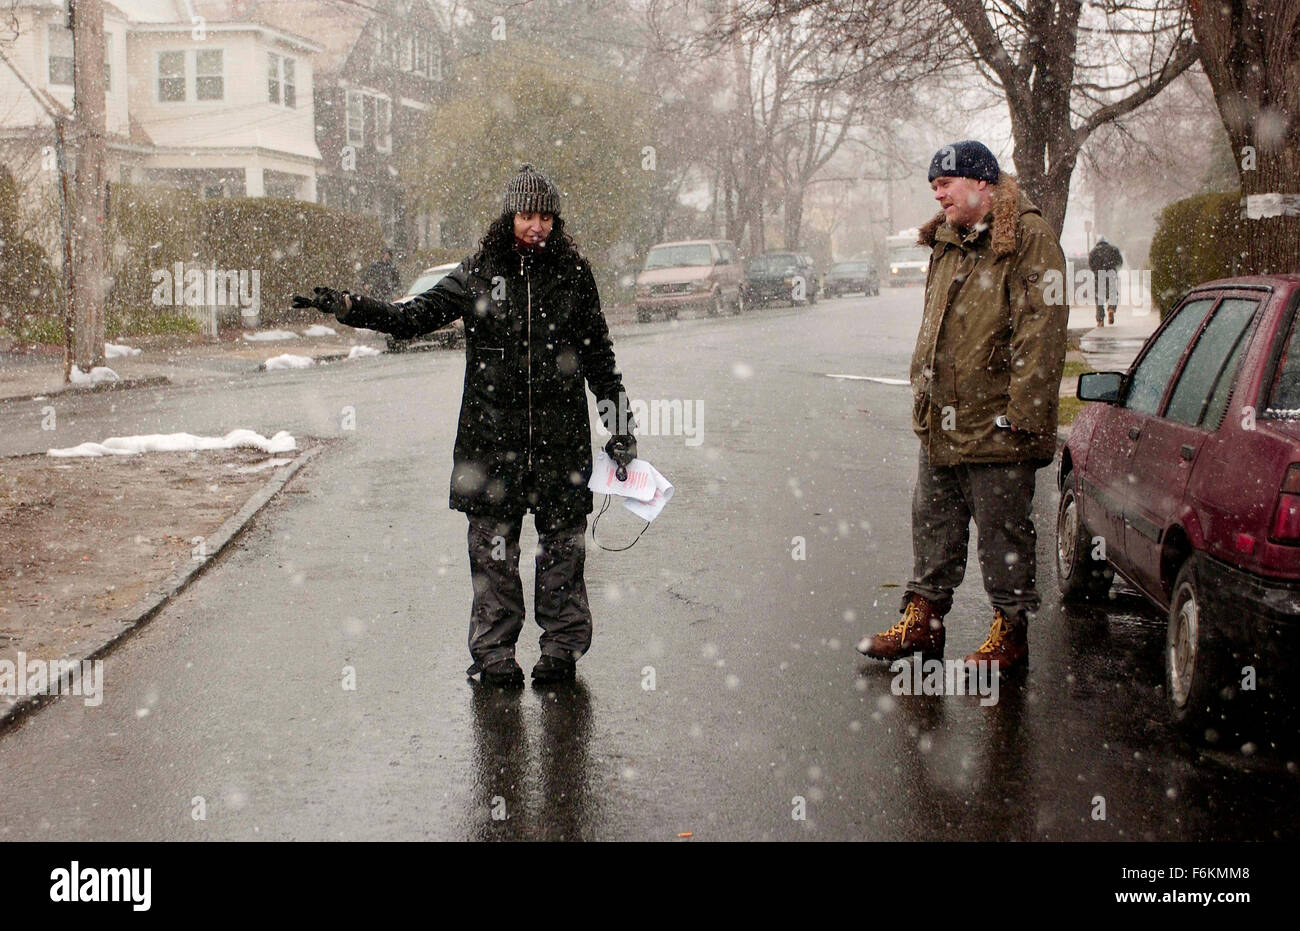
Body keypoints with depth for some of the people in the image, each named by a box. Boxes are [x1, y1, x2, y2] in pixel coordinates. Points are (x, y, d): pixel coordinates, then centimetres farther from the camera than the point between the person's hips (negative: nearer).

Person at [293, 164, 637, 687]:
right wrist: (349, 307, -7)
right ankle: (494, 652, 11)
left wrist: (620, 425, 12)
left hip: (561, 430, 0)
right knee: (493, 544, 1)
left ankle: (562, 645, 16)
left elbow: (598, 354, 12)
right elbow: (415, 317, 6)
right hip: (492, 432, 0)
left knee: (562, 541, 4)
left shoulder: (573, 274, 6)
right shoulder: (478, 274, 5)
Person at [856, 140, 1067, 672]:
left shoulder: (1029, 240, -11)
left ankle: (1010, 631, 14)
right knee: (933, 523, 15)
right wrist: (923, 392, 19)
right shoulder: (946, 243, 15)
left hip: (996, 426, -8)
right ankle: (922, 620, 26)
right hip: (940, 423, 8)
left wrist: (1022, 411, -20)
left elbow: (1041, 333, -17)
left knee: (1003, 530, 2)